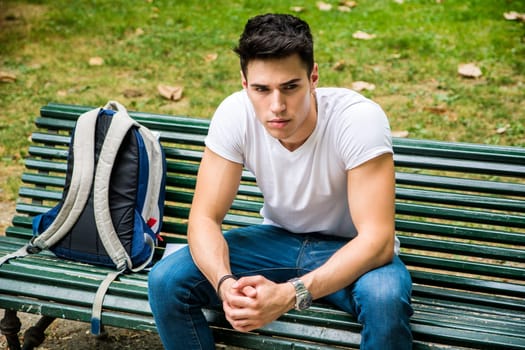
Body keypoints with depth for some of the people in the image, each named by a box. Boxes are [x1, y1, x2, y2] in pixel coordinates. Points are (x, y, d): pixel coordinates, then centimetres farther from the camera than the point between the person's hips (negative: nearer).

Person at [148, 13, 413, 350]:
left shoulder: (358, 118, -29)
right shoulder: (235, 114, -19)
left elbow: (377, 240, -32)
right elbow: (205, 217, -15)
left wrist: (290, 295, -44)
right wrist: (225, 282, -37)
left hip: (350, 249, -3)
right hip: (278, 237, 3)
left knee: (386, 298, -37)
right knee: (166, 281, -17)